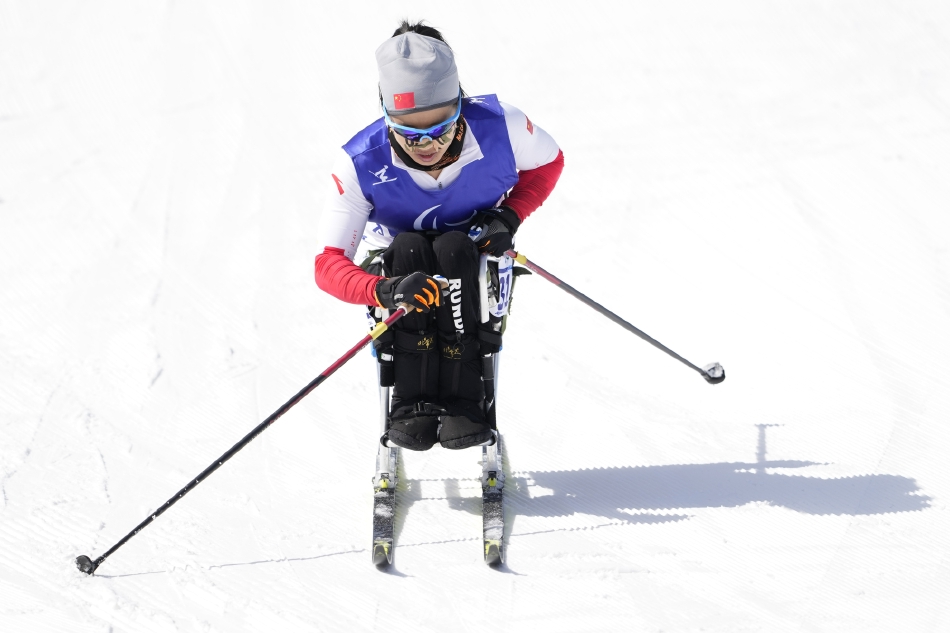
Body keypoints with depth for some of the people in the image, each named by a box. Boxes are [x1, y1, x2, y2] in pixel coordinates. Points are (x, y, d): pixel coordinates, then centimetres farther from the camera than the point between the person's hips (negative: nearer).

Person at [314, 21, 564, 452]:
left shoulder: (498, 126, -24)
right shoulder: (361, 164, -27)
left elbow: (548, 162, 0)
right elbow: (328, 266, -28)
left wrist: (509, 215, -19)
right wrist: (384, 291, -49)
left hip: (475, 261, 1)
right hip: (393, 266, 0)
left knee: (453, 247, -34)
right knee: (408, 247, -35)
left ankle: (463, 400, -36)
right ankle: (411, 403, -35)